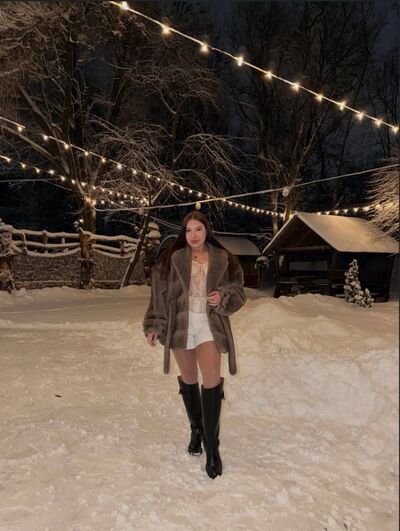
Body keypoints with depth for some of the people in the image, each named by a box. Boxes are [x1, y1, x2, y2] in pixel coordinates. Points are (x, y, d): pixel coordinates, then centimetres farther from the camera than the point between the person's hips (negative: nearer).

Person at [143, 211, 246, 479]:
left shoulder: (223, 260, -1)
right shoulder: (173, 259, -3)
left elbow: (238, 291, 6)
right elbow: (159, 294, -1)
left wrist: (223, 297, -15)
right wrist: (155, 325, -6)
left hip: (210, 326, -1)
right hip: (181, 325, 1)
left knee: (212, 380, -13)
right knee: (189, 380, 14)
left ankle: (212, 445, 0)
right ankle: (196, 429, 37)